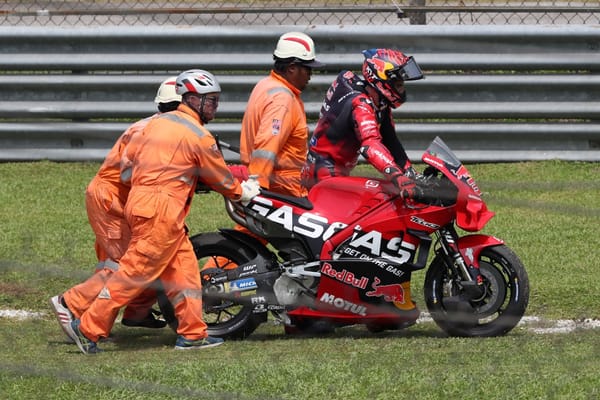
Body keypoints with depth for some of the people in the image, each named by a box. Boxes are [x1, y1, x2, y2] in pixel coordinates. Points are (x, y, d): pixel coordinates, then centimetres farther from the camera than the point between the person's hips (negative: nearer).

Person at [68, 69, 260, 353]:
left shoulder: (158, 123, 13)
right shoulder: (200, 137, -8)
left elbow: (129, 155, 15)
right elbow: (221, 179, 2)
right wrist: (243, 192, 22)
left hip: (139, 199, 9)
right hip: (162, 210, -9)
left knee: (183, 267, 12)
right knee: (136, 271, -6)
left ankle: (192, 334, 13)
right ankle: (88, 328, -5)